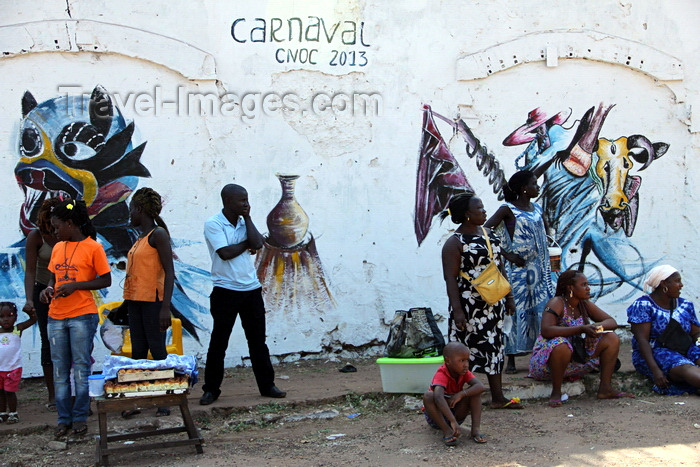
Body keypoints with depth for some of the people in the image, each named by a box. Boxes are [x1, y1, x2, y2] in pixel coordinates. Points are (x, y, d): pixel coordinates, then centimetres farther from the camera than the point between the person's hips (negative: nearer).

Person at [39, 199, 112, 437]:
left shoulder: (93, 247, -6)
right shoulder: (58, 248, 12)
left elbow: (106, 280, -6)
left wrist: (75, 286, -15)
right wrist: (49, 289, -1)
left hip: (82, 316, -6)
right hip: (56, 317, 6)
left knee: (81, 368, 2)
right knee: (59, 371, 8)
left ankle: (80, 418, 12)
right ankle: (64, 418, 16)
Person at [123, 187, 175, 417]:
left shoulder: (158, 234, -9)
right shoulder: (139, 239, 16)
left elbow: (169, 272, -15)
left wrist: (166, 307, -23)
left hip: (153, 301, -9)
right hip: (135, 301, 9)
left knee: (157, 350, -5)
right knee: (138, 351, 9)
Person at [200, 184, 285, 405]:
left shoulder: (244, 222, 10)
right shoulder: (213, 224, -7)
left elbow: (258, 243, -7)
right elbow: (225, 253, -19)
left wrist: (247, 217, -4)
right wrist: (246, 244, -5)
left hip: (251, 289, 5)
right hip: (226, 291, -5)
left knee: (258, 340, 10)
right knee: (219, 341, 2)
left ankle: (267, 385, 18)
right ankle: (211, 389, 12)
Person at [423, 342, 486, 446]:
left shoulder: (464, 372, -7)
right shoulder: (441, 375, -26)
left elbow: (481, 387, -23)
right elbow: (438, 397, -45)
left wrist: (461, 394, -37)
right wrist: (453, 422, -55)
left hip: (456, 413, 5)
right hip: (437, 415, -5)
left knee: (474, 391, -15)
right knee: (428, 395, -34)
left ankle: (476, 429, -25)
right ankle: (447, 431, -32)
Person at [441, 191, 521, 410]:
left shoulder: (489, 235, 10)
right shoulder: (455, 242, -11)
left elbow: (500, 267, 17)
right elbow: (450, 277, -16)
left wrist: (508, 296, 16)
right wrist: (457, 310, -22)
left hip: (493, 304, 7)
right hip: (470, 306, -7)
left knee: (495, 347, 10)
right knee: (465, 350, -3)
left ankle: (498, 397, 18)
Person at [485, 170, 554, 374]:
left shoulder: (537, 208, 11)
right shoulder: (508, 210, -8)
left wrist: (545, 262, 13)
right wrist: (507, 255, -15)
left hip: (539, 267, 6)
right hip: (519, 268, -6)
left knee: (544, 308, 4)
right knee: (517, 310, -3)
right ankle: (511, 359, 4)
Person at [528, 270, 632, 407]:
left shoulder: (585, 305, 5)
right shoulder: (557, 303, -16)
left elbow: (612, 322, 5)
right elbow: (546, 330, -32)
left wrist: (597, 326, -20)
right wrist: (581, 329, -33)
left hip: (578, 357, 7)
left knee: (612, 339, -4)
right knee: (561, 345, -41)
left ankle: (605, 388, -4)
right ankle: (556, 393, -23)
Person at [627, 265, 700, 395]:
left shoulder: (685, 305, 15)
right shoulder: (643, 305, -5)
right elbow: (642, 340, -12)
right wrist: (655, 369, -23)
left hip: (684, 350, 6)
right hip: (654, 353, -6)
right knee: (685, 369, -36)